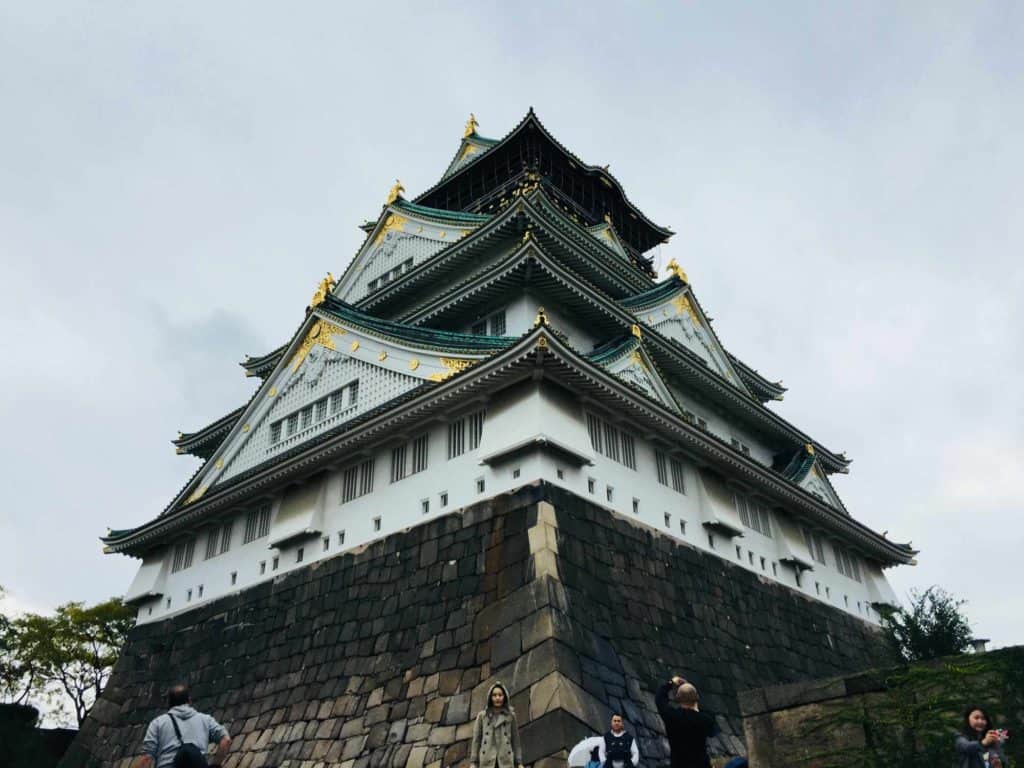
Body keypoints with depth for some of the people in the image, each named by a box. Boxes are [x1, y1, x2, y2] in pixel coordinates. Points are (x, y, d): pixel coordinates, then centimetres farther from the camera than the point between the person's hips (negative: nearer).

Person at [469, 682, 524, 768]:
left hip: (505, 761, 0)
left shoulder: (510, 716, 10)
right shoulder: (482, 715, 8)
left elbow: (515, 739, 10)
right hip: (487, 761, 0)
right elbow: (476, 739, 7)